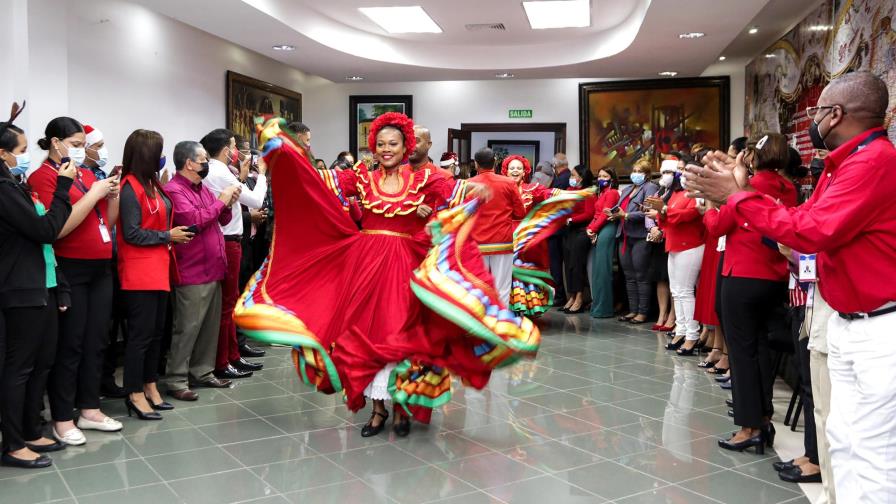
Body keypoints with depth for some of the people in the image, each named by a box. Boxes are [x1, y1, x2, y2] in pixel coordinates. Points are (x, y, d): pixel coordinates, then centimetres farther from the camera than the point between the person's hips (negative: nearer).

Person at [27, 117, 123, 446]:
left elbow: (108, 223, 17)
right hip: (69, 270, -7)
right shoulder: (43, 177, -7)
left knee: (97, 342, 11)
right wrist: (93, 194, -17)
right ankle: (62, 419, 9)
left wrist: (114, 195, 0)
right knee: (69, 345, -1)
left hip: (101, 268, 7)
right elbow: (57, 228, -20)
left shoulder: (87, 174, 13)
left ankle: (89, 409, 22)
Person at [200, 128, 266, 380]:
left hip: (226, 240, 10)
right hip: (228, 243, -10)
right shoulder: (221, 174, -17)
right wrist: (261, 175, 0)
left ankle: (233, 356, 25)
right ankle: (221, 364, 7)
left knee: (229, 301, 15)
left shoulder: (212, 173, 10)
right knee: (225, 303, -2)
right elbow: (256, 200, -14)